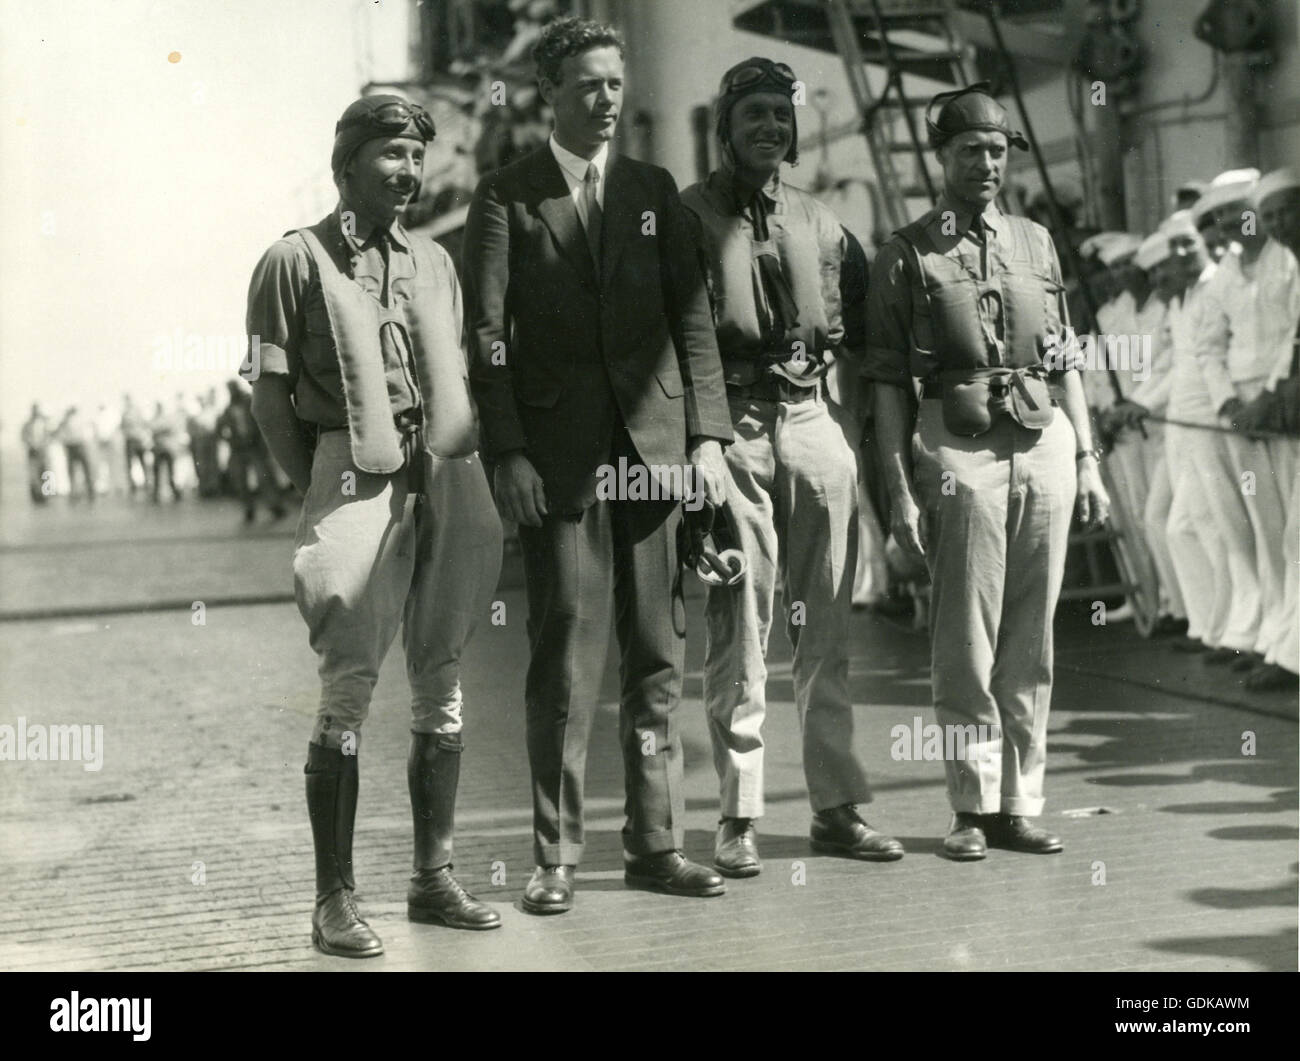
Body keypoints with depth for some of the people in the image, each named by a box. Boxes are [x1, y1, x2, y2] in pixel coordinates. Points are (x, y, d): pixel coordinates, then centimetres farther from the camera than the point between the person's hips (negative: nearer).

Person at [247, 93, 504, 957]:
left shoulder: (434, 261, 17)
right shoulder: (297, 259, 2)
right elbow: (272, 392, 0)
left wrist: (467, 474, 8)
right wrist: (318, 488, -4)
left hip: (450, 477, 6)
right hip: (358, 477, -5)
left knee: (442, 685, 9)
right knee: (349, 685, -6)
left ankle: (435, 876, 19)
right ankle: (335, 900, 1)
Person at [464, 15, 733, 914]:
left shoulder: (654, 191, 14)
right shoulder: (507, 198, 3)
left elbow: (693, 318, 11)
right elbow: (488, 334, -2)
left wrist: (709, 435, 2)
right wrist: (506, 451, -10)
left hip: (654, 446, 4)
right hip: (557, 455, -3)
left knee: (657, 655, 6)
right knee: (566, 659, -3)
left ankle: (657, 845, 16)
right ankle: (557, 856, 7)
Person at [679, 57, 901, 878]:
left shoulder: (823, 224, 16)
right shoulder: (688, 215, 4)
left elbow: (862, 332, 19)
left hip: (817, 420, 4)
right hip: (732, 428, -4)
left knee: (827, 628, 6)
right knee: (739, 629, -3)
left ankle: (838, 804, 14)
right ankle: (740, 816, 3)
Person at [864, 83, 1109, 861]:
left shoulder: (1036, 241, 16)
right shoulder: (907, 255, 3)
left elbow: (1066, 361, 17)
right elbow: (888, 382, 0)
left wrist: (1088, 462, 11)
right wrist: (902, 489, -6)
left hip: (1046, 443, 4)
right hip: (960, 451, -4)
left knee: (1032, 642, 5)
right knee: (967, 640, -3)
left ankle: (1021, 804, 12)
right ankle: (973, 807, 7)